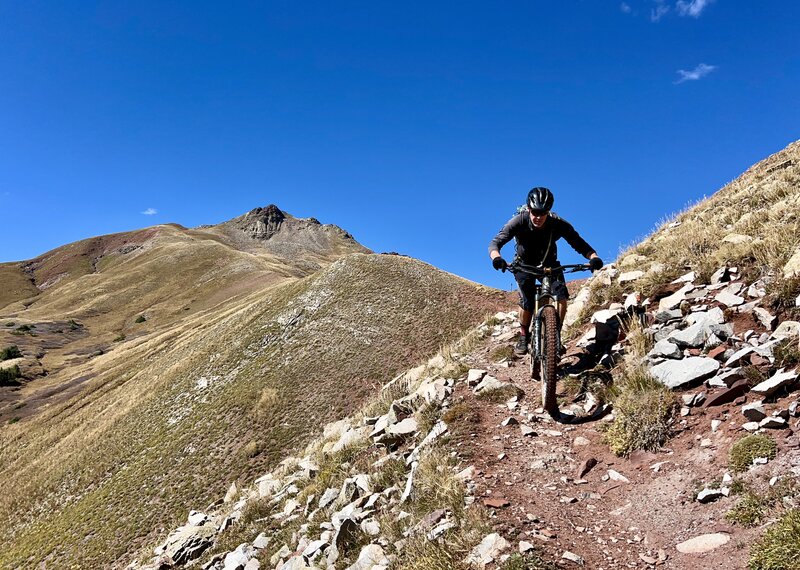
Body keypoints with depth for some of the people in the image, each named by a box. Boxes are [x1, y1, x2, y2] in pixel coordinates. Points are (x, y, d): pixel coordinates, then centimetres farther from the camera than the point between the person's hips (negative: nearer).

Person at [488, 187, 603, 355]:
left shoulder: (559, 224, -27)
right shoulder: (519, 221, -29)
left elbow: (579, 243, -30)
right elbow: (495, 243, -36)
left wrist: (594, 257, -51)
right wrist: (496, 258, -58)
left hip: (549, 263, 1)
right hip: (524, 264, -1)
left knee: (561, 295, -23)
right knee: (527, 302, -21)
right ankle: (524, 336, 3)